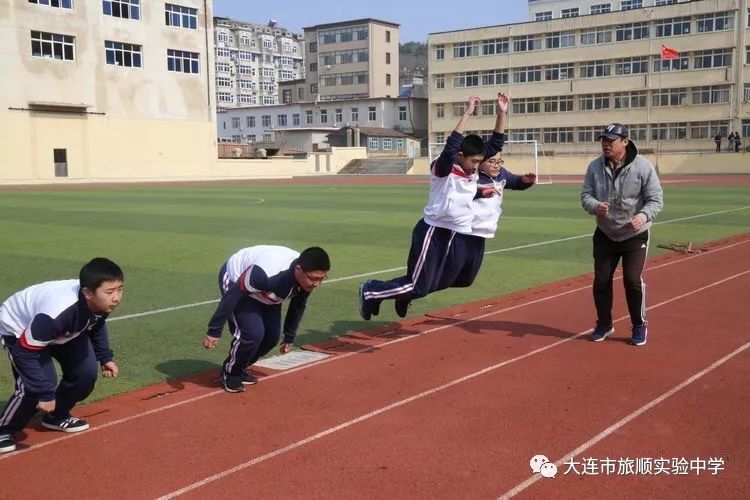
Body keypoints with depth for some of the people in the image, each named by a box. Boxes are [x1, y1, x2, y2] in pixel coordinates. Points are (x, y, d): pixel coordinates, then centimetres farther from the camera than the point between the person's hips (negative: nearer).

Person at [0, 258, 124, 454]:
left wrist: (105, 357, -1)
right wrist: (44, 393, -32)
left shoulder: (102, 301, -24)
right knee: (39, 386, -21)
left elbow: (96, 325, 3)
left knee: (86, 373, -3)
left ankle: (56, 416, 23)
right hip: (19, 330, -6)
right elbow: (26, 352, -35)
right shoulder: (58, 312, -46)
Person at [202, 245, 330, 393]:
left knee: (272, 337, 2)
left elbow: (298, 305, -2)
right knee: (253, 333, -21)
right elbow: (232, 296, -35)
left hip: (264, 292, 7)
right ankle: (230, 373, 5)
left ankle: (239, 369, 25)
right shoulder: (264, 274, -44)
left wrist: (289, 337, 7)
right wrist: (214, 330, -30)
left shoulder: (307, 278, -21)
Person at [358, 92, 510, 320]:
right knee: (418, 287, -4)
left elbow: (495, 143, 4)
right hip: (432, 232, -8)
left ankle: (403, 295, 37)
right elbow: (450, 147, -39)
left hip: (455, 235, 8)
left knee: (430, 285, 12)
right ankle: (370, 291, 12)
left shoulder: (472, 170, 3)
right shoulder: (442, 168, -18)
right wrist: (467, 113, -38)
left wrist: (501, 113, -7)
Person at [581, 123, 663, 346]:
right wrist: (596, 206, -27)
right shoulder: (595, 167, -5)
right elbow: (585, 195, -4)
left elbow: (656, 199, -13)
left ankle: (639, 326, 14)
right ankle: (604, 324, 25)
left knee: (633, 280, -7)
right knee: (601, 280, 5)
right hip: (605, 234, 3)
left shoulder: (643, 166, -15)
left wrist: (643, 216, -33)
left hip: (635, 235, -3)